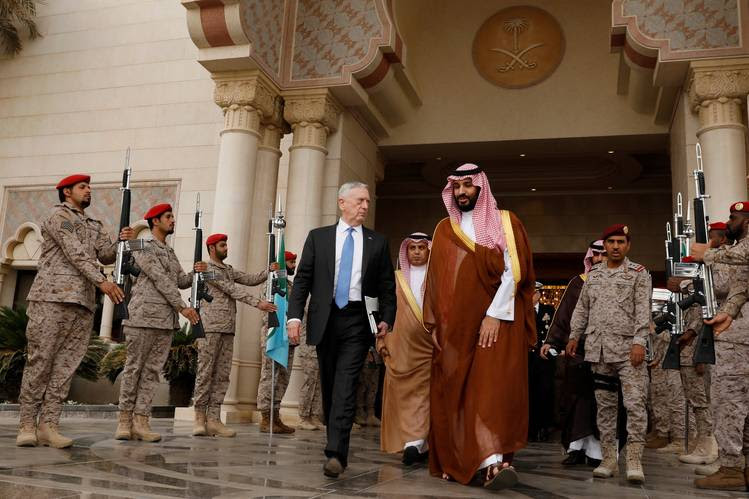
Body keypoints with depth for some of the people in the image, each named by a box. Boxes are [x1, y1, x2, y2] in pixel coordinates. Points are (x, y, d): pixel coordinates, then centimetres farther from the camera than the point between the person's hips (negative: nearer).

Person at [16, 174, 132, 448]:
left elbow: (107, 254, 13)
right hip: (53, 296, -6)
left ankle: (48, 425, 1)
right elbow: (75, 253, -10)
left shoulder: (94, 226, 26)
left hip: (83, 302, 7)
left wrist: (121, 241, -7)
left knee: (66, 364, 0)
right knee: (39, 360, -5)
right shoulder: (59, 215, 3)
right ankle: (27, 425, -1)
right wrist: (102, 281, -19)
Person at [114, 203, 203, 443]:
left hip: (167, 320, 7)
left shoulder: (170, 252, 23)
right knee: (134, 368, 0)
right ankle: (125, 419, 6)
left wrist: (196, 272, -5)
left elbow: (181, 281, 17)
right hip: (144, 316, -7)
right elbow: (160, 279, -10)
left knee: (152, 371, 3)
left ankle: (141, 421, 4)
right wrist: (182, 307, -15)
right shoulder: (143, 246, -1)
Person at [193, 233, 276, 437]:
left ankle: (214, 419, 4)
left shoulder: (229, 270, 22)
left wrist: (269, 272, -4)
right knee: (205, 372, -4)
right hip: (210, 327, -7)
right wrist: (257, 303, -20)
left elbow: (251, 279, 13)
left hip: (228, 329, 7)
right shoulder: (207, 269, -4)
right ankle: (200, 418, 2)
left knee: (222, 375, 3)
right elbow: (232, 289, -13)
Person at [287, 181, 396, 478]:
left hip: (357, 321, -1)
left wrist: (387, 318, -4)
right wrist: (294, 315, -6)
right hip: (325, 319, 2)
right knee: (329, 384, 11)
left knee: (346, 385, -12)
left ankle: (336, 453, -14)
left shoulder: (377, 242, 9)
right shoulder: (318, 237, 9)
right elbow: (302, 279, 4)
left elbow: (387, 285, 9)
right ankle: (336, 443, 26)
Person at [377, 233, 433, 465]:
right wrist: (381, 340, 5)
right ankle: (417, 443, 5)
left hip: (430, 347, -2)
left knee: (424, 392, -5)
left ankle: (415, 442, -3)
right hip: (400, 346, 2)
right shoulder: (396, 279, 14)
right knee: (403, 393, 0)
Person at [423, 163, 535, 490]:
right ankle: (456, 461, 9)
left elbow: (513, 271, -7)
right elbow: (435, 279, 13)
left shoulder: (504, 222, 4)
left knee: (495, 387, -14)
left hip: (497, 321, -3)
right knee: (453, 392, 2)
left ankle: (492, 460, -19)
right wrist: (434, 323, 6)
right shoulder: (444, 230, 15)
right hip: (454, 325, 4)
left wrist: (495, 315, -16)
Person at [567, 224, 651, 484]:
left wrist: (639, 341, -16)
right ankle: (609, 458, 14)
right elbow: (582, 307, 19)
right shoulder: (593, 274, 16)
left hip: (628, 348, -4)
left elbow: (643, 310, -6)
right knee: (604, 405, 7)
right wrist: (574, 335, 14)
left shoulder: (638, 273, 3)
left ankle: (634, 460, -4)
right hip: (598, 349, 4)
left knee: (635, 402, -10)